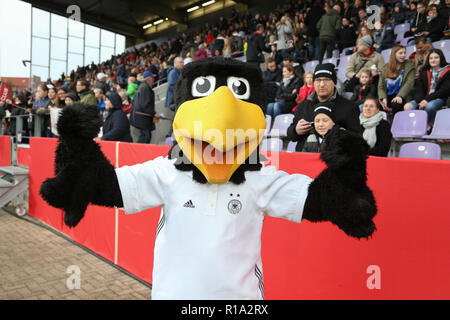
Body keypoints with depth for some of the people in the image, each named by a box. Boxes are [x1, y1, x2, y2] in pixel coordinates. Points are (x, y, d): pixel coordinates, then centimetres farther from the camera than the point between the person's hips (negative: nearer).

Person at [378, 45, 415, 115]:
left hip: (402, 97, -2)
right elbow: (380, 86, 9)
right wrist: (383, 98, -11)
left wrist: (400, 96, -22)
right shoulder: (386, 68, 16)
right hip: (388, 96, 2)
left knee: (395, 104, -37)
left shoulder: (410, 65, 9)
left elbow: (409, 83, -5)